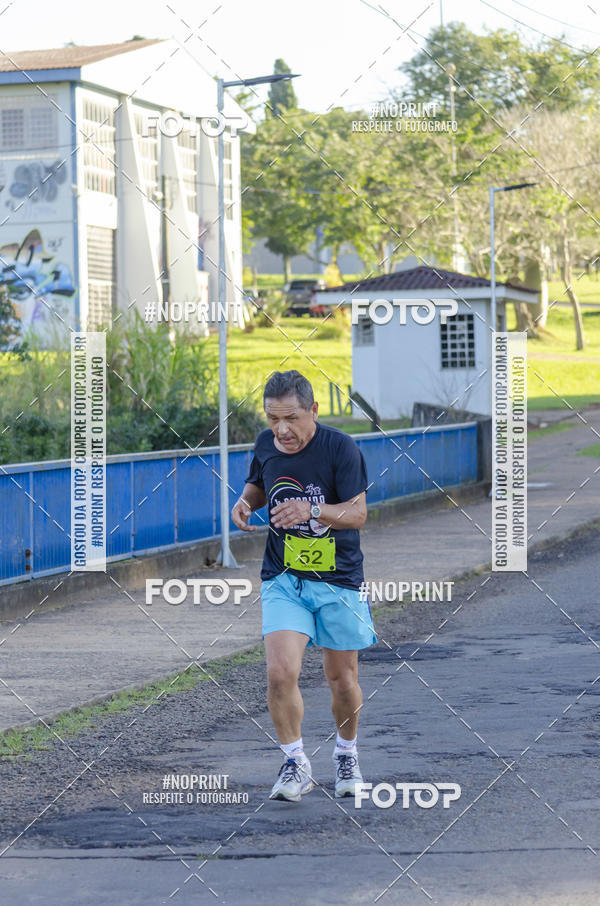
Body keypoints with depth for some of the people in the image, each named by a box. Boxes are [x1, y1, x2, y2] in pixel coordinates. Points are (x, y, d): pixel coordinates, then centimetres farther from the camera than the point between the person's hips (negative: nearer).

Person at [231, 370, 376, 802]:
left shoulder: (341, 447, -14)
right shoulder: (265, 444, 1)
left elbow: (358, 512, -17)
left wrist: (311, 511, -33)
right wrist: (246, 501, -1)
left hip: (339, 580, -2)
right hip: (283, 579, 2)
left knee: (343, 680, 8)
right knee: (280, 673, -16)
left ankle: (347, 753, 36)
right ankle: (296, 764, 3)